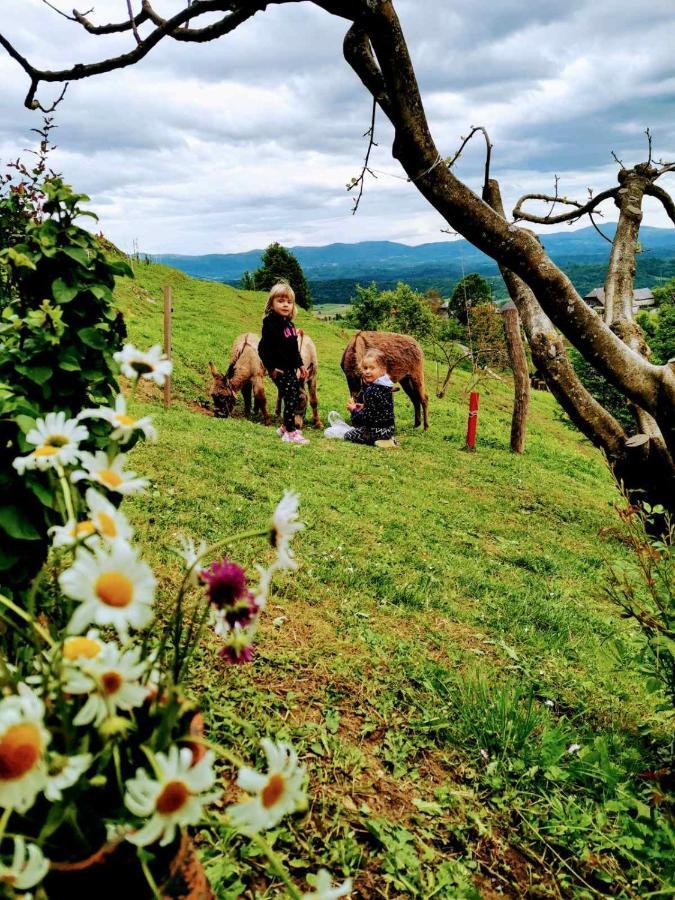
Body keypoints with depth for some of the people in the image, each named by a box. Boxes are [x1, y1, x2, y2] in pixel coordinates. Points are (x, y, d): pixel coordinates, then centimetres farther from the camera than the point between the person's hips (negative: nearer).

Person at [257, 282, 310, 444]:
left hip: (290, 368, 9)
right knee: (290, 398, -9)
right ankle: (290, 433, -1)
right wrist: (271, 367, -19)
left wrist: (300, 365, 20)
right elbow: (263, 348, -18)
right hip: (279, 370, -9)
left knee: (296, 396, 14)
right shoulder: (271, 323, -15)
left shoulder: (289, 324, 12)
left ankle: (286, 427, 29)